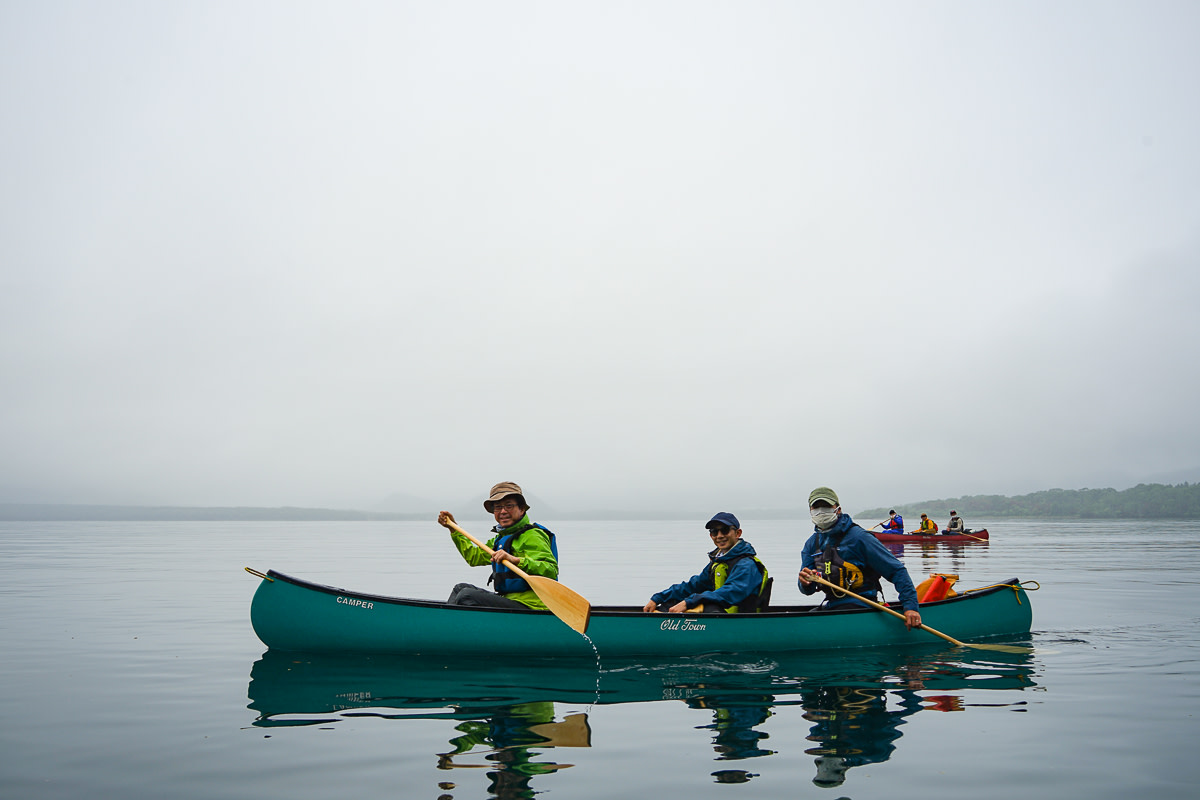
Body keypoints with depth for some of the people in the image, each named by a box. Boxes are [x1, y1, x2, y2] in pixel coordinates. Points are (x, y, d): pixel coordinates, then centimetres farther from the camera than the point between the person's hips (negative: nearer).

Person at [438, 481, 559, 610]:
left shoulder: (533, 536, -12)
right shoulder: (501, 537, 19)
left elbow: (551, 571, -26)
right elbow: (474, 557, 34)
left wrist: (516, 560, -37)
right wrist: (453, 528, 31)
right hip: (509, 599, 10)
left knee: (466, 596, -19)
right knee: (461, 588, 16)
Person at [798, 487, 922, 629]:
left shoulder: (858, 537, -11)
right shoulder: (812, 544, 9)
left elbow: (897, 570, -11)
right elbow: (808, 590, 7)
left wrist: (910, 606, -21)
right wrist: (805, 583, -19)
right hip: (831, 606, 7)